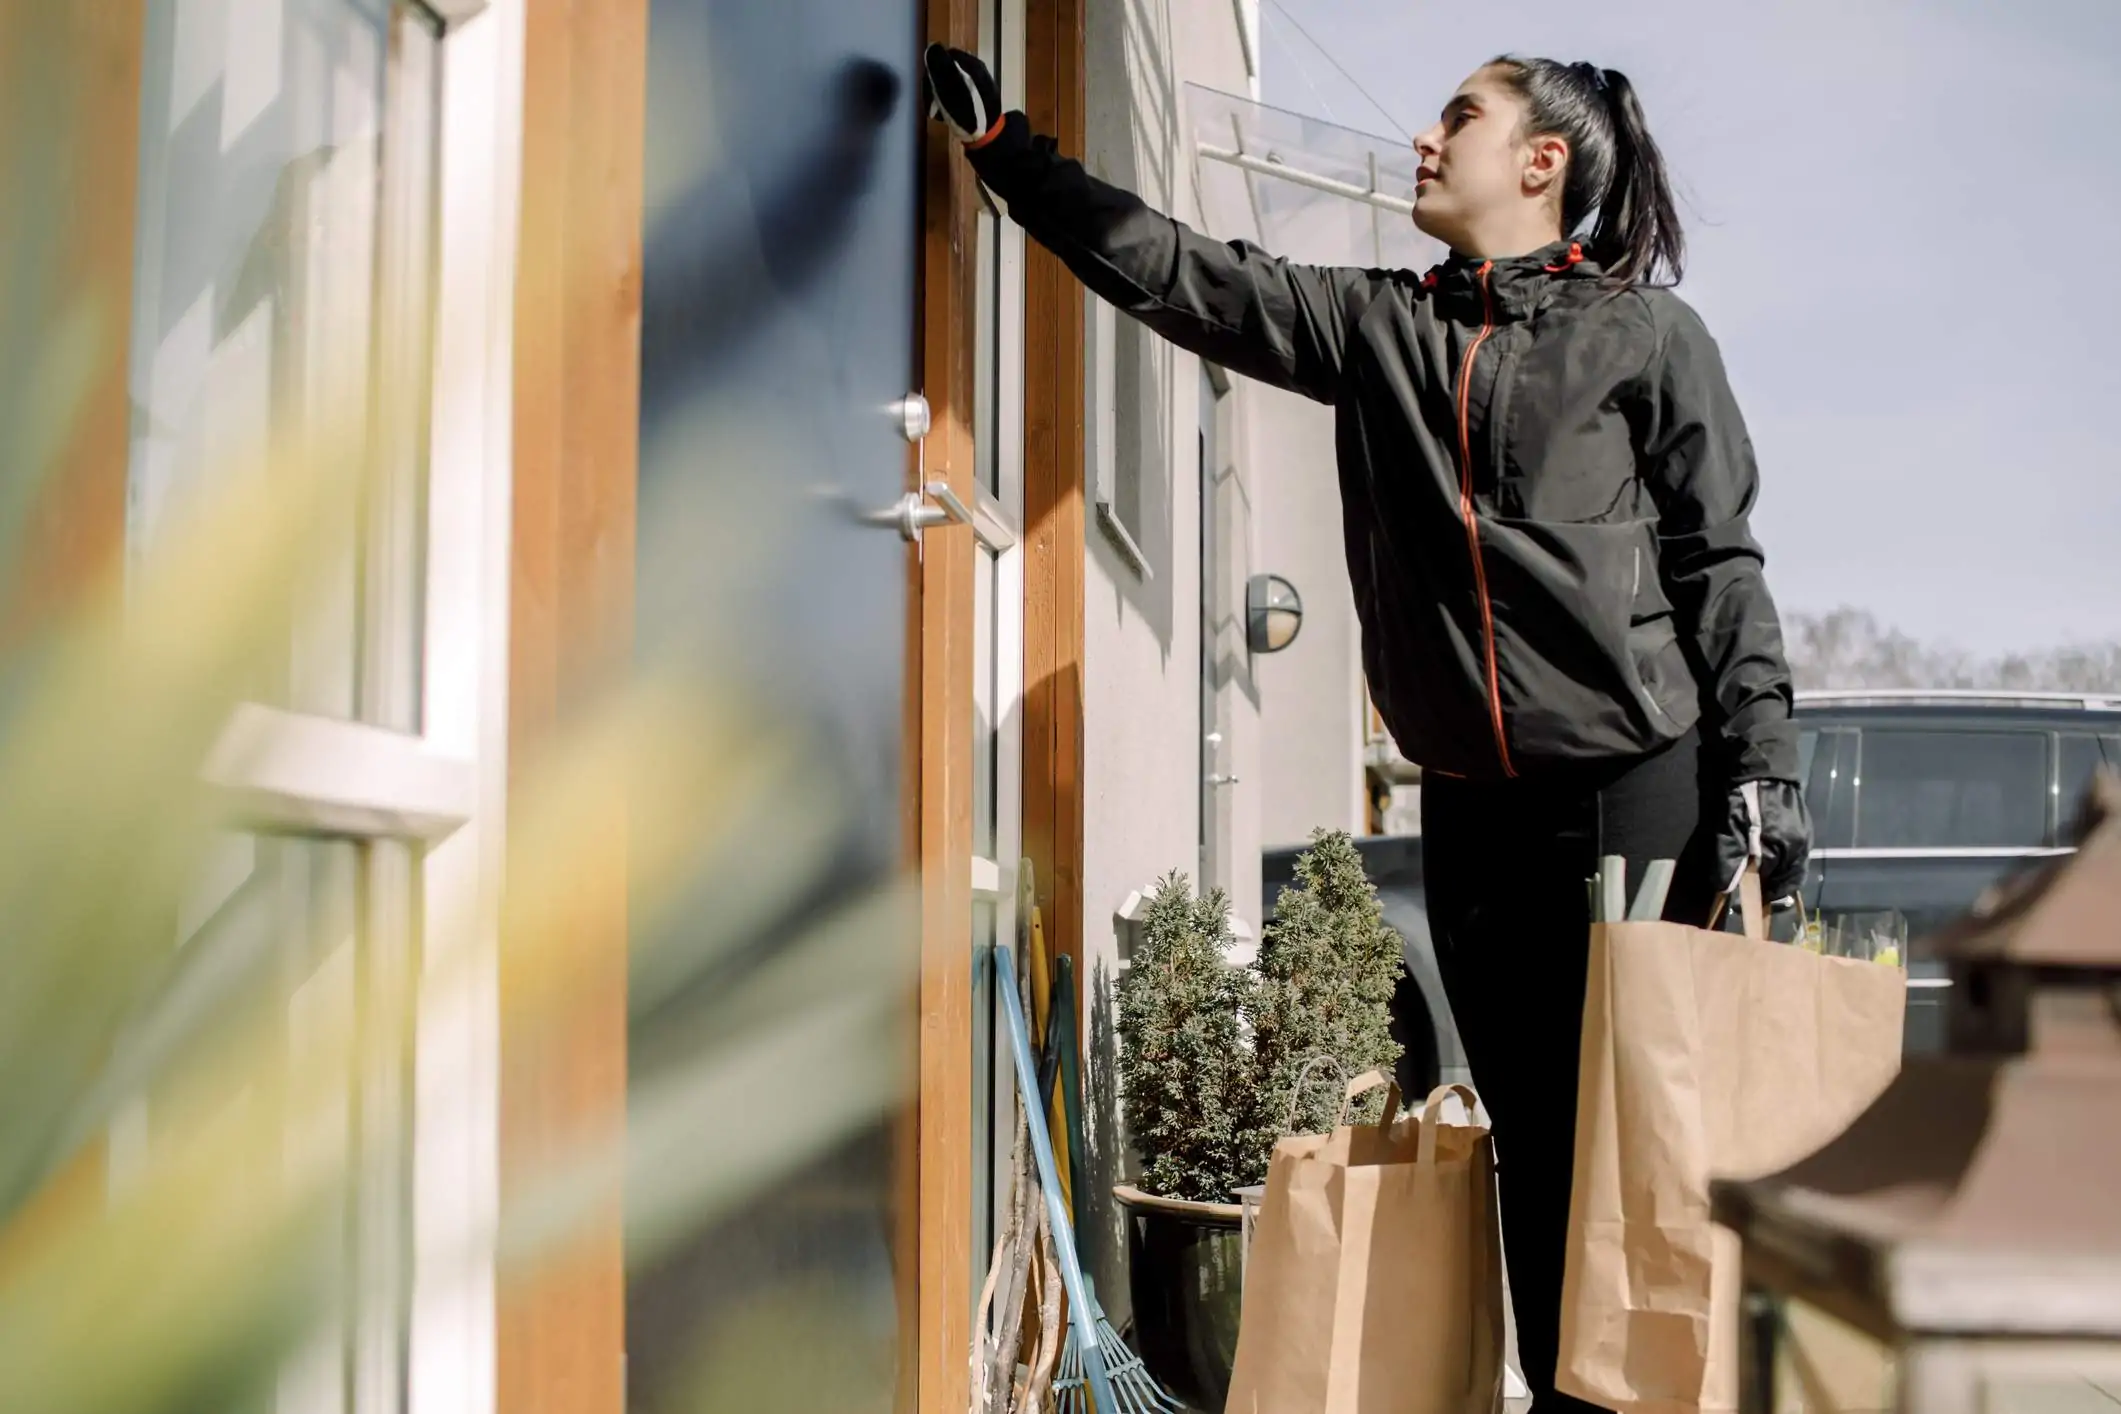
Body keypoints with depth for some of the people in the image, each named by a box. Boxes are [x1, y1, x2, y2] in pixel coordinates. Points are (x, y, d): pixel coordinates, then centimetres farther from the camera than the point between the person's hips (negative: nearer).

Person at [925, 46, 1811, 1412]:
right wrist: (1003, 143, 8)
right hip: (1472, 808, 4)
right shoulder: (1378, 326, 12)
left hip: (1639, 791, -4)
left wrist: (1762, 773, -7)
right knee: (1532, 1137, 8)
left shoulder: (1647, 335, 2)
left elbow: (1719, 562, 0)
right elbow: (1180, 272, 10)